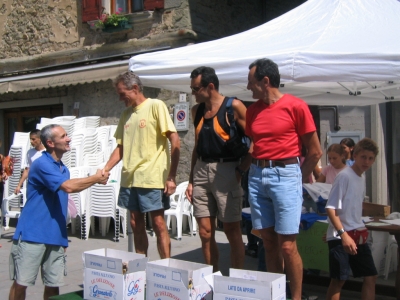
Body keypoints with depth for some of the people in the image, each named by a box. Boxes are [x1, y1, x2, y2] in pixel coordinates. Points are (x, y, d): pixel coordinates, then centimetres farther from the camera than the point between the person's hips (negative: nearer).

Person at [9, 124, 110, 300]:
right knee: (21, 283, -1)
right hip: (31, 235, -7)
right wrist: (96, 178, -10)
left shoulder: (64, 169, 15)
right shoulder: (41, 164, -11)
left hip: (55, 237, 7)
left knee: (53, 285, 7)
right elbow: (68, 186, -23)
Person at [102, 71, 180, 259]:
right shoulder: (126, 114, 14)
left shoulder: (155, 106, -6)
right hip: (129, 178, 7)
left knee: (158, 224, -3)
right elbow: (121, 147, 17)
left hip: (152, 178, -7)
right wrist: (105, 170, 3)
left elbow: (175, 141, -11)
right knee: (136, 224, 11)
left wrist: (171, 177, -16)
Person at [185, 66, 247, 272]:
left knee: (232, 231, 1)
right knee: (205, 233, 7)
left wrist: (242, 169, -13)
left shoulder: (233, 107, -7)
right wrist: (191, 180, 15)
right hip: (201, 171, 6)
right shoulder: (197, 110, 13)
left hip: (225, 171, -6)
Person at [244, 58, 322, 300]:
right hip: (257, 175, 5)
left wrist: (299, 179, 3)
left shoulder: (296, 106, -6)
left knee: (287, 245, -6)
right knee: (268, 241, 8)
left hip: (285, 175, -5)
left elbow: (315, 152, -2)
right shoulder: (252, 110, 11)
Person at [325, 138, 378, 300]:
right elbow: (331, 208, -18)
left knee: (371, 276, 9)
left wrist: (360, 229, 15)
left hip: (358, 236, 8)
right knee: (339, 279, -4)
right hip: (340, 237, -8)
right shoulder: (344, 176, -13)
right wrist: (344, 235, -25)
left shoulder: (361, 179, 11)